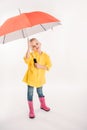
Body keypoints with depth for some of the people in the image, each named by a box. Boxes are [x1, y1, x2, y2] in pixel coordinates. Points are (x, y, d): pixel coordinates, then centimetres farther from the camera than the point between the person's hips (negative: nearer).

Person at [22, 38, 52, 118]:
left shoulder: (45, 56, -5)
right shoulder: (31, 54, -12)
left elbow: (48, 66, -9)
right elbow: (27, 61, -35)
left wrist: (40, 66, -25)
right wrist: (29, 48, -38)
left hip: (40, 78, 2)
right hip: (31, 78, -2)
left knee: (40, 92, 20)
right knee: (30, 94, 4)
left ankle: (43, 105, 43)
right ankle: (31, 111, 17)